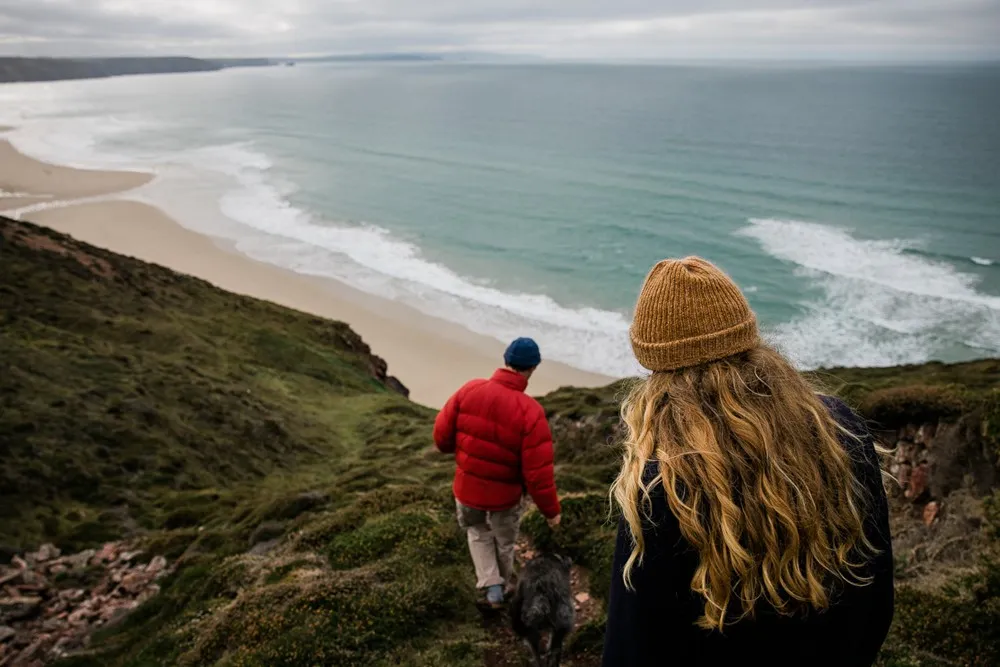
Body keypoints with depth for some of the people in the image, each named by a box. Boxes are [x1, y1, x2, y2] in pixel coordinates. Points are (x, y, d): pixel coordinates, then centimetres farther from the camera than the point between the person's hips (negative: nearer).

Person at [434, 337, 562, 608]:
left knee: (477, 533, 31)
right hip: (505, 495, -2)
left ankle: (491, 586, 21)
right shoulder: (530, 412, -26)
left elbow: (441, 434, -7)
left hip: (467, 487, 2)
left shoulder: (470, 390, -17)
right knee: (504, 542, 27)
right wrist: (551, 510, -8)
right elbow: (538, 472, -24)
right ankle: (505, 586, 49)